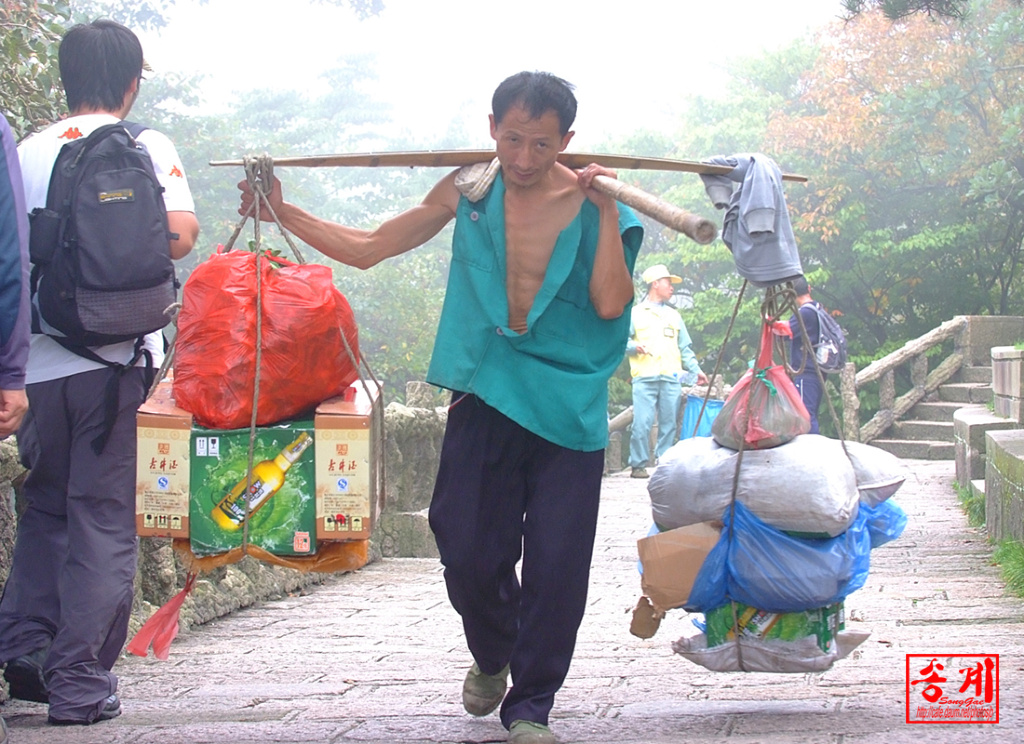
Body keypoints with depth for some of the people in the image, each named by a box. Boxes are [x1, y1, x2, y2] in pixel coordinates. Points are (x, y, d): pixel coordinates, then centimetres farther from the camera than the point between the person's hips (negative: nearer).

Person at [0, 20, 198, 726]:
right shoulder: (147, 146, 0)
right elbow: (179, 237, -14)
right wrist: (187, 224, 9)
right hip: (114, 356, -3)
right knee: (103, 522, 2)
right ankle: (80, 683, 2)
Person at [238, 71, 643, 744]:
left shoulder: (592, 202, -2)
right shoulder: (468, 192, 4)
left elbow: (610, 303, -15)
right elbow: (368, 248, 11)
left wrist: (608, 211, -17)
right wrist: (283, 213, 5)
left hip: (569, 405, -2)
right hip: (485, 396, 2)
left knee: (556, 563, -5)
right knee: (469, 552, 1)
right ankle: (492, 656, 33)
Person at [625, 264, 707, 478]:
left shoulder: (674, 315, 24)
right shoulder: (636, 313, 11)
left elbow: (685, 348, 22)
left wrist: (696, 370, 11)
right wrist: (634, 346, -16)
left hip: (671, 378, 4)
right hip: (645, 378, -4)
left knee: (669, 424, 0)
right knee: (642, 423, -12)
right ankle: (638, 465, -5)